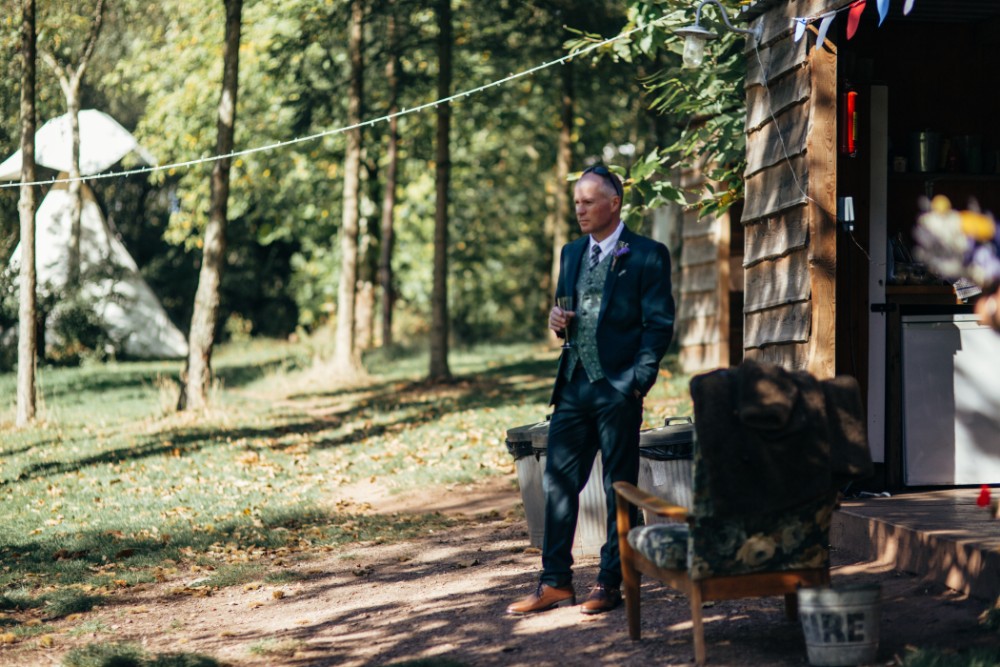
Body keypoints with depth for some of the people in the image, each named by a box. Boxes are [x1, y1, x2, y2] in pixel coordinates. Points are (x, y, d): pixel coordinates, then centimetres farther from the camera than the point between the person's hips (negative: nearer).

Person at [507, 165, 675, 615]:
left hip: (618, 389, -6)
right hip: (573, 385, 6)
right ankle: (555, 581, 12)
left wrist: (638, 381, -14)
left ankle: (611, 583, 9)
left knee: (619, 489, 2)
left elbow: (660, 324, -7)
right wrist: (557, 320, 2)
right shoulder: (571, 254, 16)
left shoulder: (647, 256, -4)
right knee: (558, 481, 5)